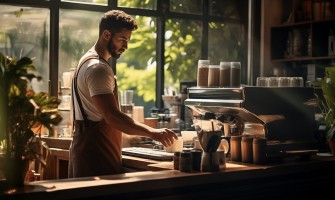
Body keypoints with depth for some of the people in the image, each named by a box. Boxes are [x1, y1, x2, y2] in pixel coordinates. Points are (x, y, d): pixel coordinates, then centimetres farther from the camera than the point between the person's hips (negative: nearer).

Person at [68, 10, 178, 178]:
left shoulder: (89, 61, 17)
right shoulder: (98, 68, -17)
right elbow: (111, 116, -27)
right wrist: (151, 132, -29)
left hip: (88, 149, 11)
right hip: (96, 154, -11)